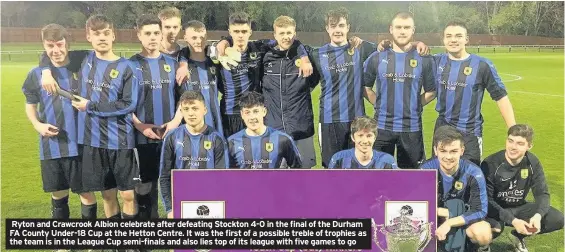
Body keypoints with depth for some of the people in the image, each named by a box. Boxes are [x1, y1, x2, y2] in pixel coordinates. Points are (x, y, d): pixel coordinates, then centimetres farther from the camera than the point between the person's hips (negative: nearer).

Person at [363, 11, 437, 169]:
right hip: (382, 126, 0)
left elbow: (431, 92, 7)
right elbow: (366, 87, 9)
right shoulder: (376, 58, 1)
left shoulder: (424, 59, 0)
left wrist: (414, 106, -1)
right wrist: (380, 105, 1)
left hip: (412, 127, 0)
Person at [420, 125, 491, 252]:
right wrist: (448, 213, -25)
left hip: (463, 217, -1)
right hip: (436, 217, 1)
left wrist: (449, 223, -31)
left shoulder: (473, 173, -22)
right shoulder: (426, 169, -19)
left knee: (483, 235, -34)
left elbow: (480, 211, -21)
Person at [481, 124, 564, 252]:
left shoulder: (533, 163, -9)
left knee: (557, 219, -14)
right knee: (494, 227, -39)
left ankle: (518, 236, 12)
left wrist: (538, 215, -30)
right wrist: (512, 220, -34)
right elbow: (486, 200, -22)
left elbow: (542, 193, -8)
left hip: (519, 207, 5)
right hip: (495, 208, -5)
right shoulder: (490, 164, -23)